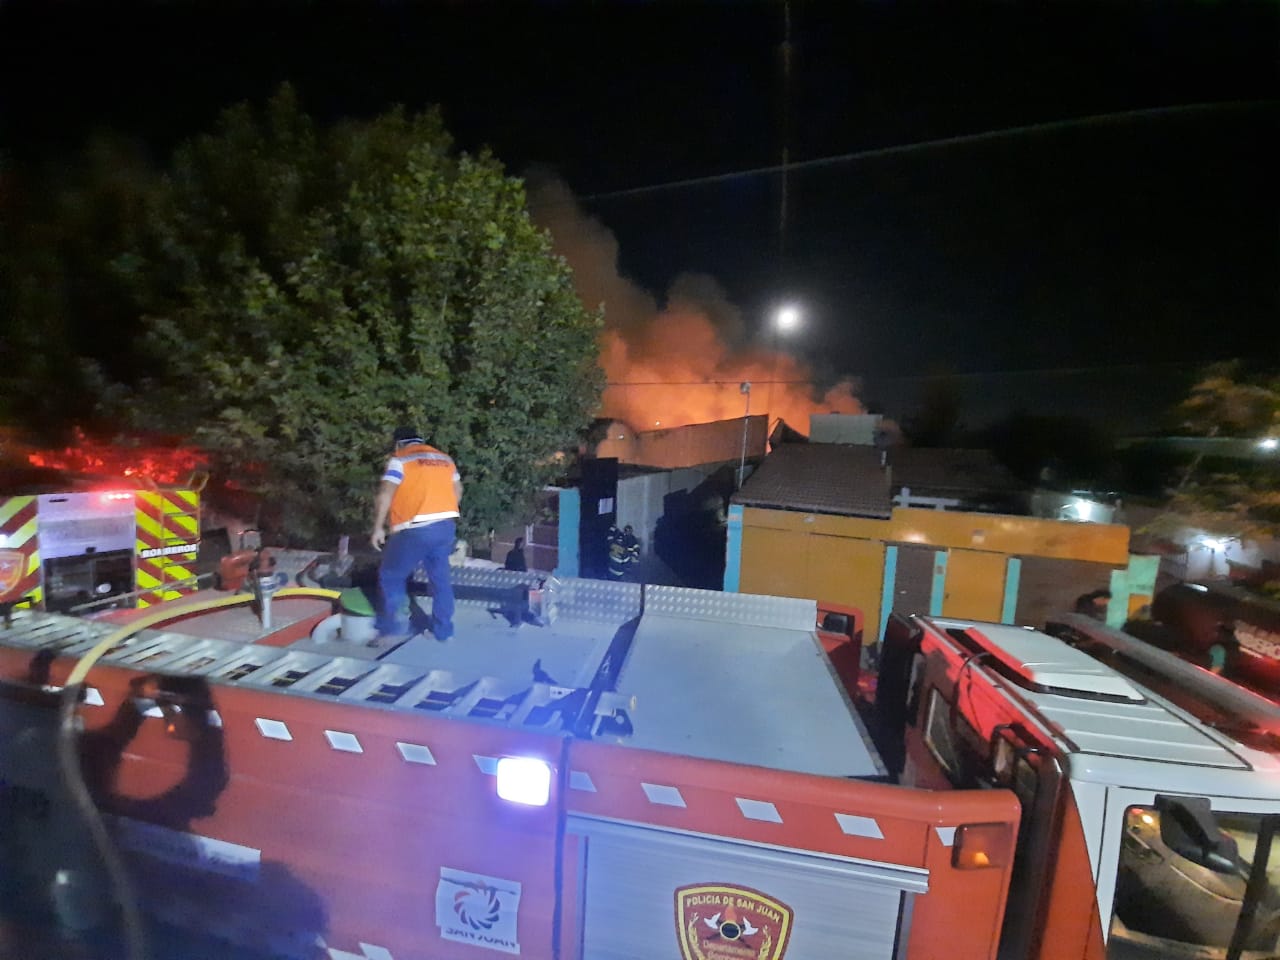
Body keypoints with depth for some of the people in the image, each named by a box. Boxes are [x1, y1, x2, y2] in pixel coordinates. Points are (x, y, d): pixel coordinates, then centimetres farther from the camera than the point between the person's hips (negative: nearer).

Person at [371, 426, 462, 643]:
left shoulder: (400, 459, -1)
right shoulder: (445, 458, 16)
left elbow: (385, 495, -10)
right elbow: (458, 491, 18)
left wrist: (378, 528, -4)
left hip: (416, 530, -6)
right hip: (446, 526, 6)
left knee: (390, 576, 10)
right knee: (441, 578, 14)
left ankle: (392, 628, 9)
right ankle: (443, 630, 20)